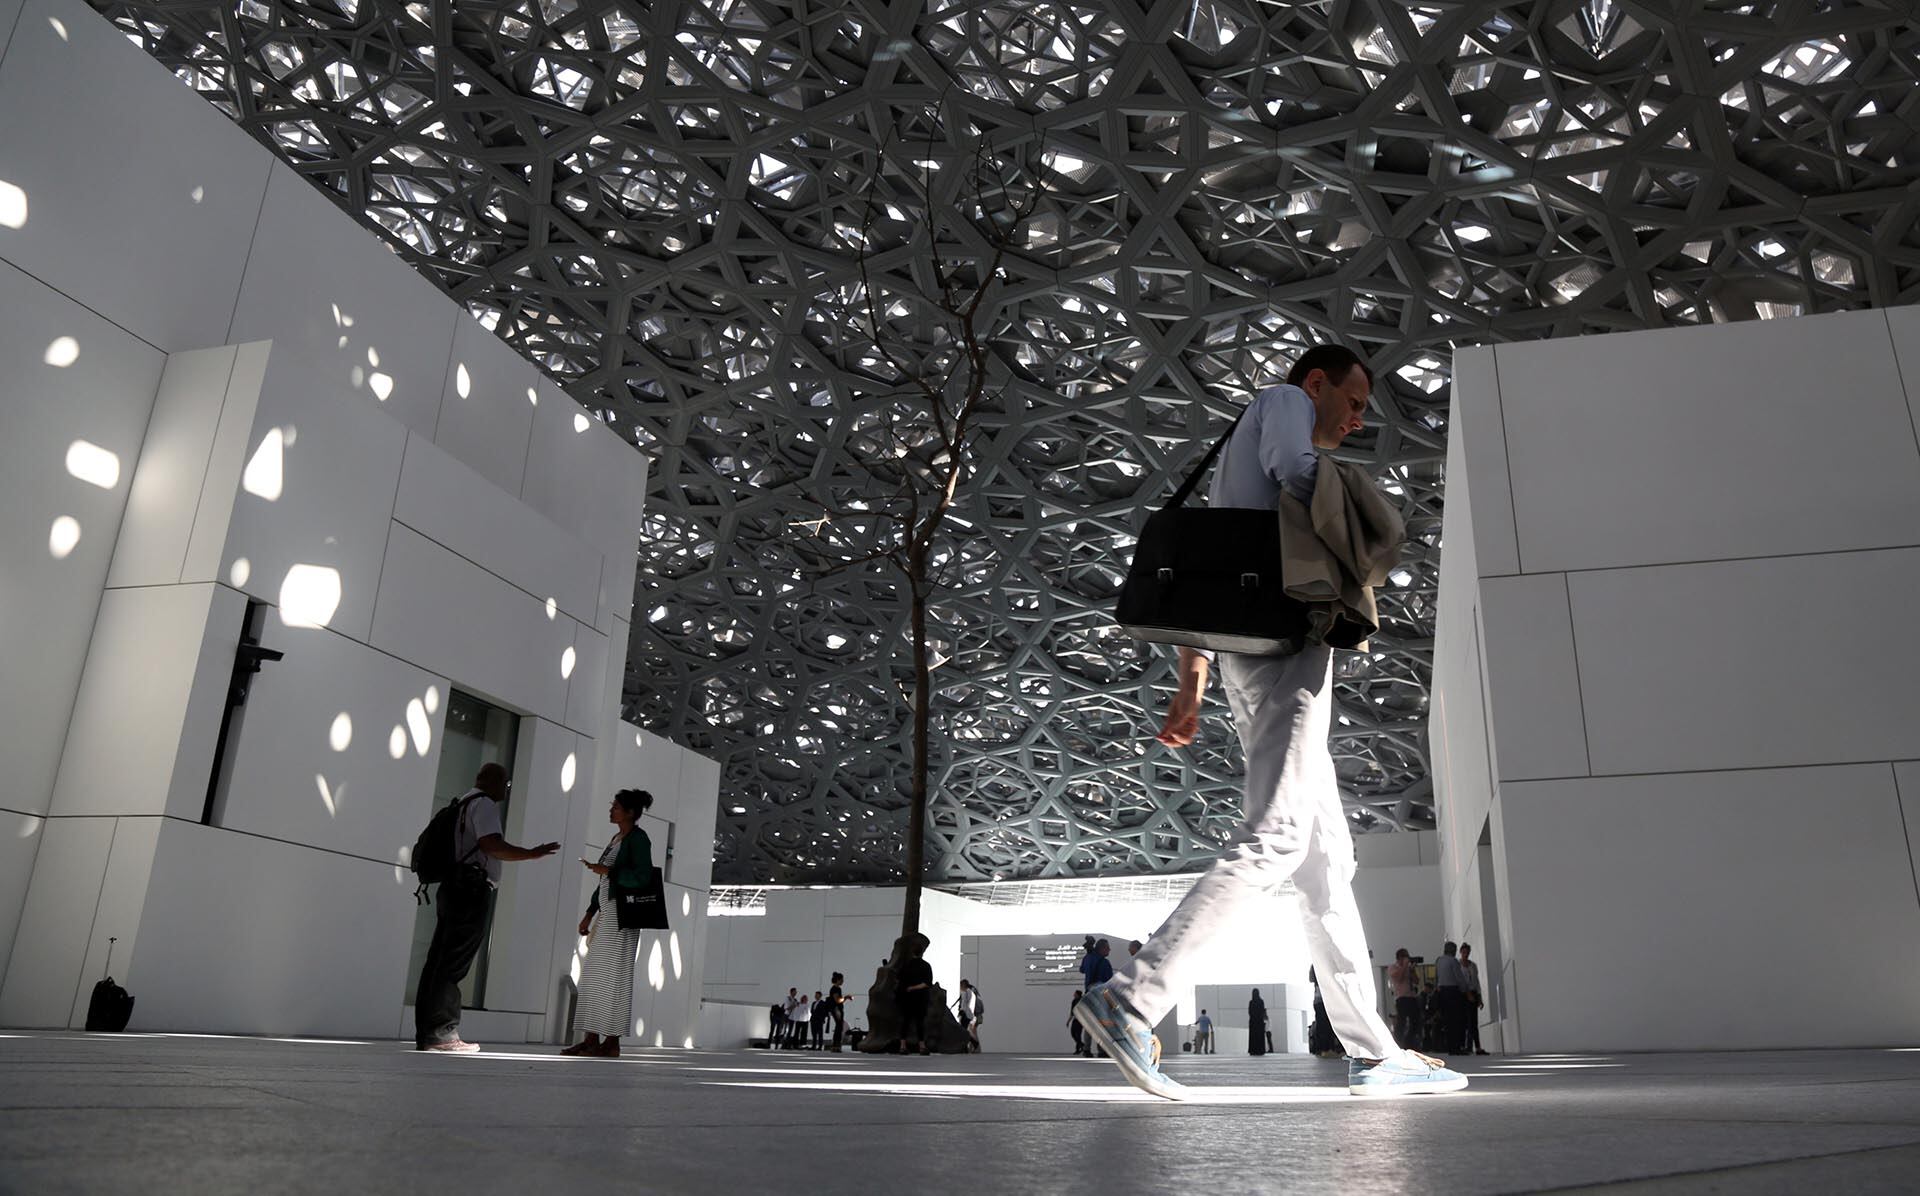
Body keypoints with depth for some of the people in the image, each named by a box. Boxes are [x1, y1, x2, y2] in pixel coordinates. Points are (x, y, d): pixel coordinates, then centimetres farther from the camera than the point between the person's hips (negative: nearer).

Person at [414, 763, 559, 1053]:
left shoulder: (461, 804, 24)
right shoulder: (484, 804, -5)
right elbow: (491, 844, -19)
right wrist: (532, 854, -14)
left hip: (452, 887, 9)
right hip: (472, 889, -9)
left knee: (439, 961, 6)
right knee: (454, 964, -10)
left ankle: (426, 1034, 8)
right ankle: (442, 1032, -10)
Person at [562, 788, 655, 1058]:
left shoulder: (638, 838, -7)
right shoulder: (615, 839, 18)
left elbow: (643, 876, -17)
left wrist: (607, 871, -13)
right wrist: (590, 913, 18)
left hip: (622, 914, -9)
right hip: (605, 912, 9)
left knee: (613, 975, -8)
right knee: (593, 975, 7)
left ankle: (612, 1041, -4)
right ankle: (592, 1039, 9)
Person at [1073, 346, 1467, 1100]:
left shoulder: (1239, 452, 36)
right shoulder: (1283, 402, 11)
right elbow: (1295, 469, -15)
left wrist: (1190, 685, 20)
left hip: (1249, 655, 10)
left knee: (1325, 856, 5)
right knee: (1277, 835, -21)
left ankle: (1373, 1052, 5)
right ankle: (1131, 1002, -27)